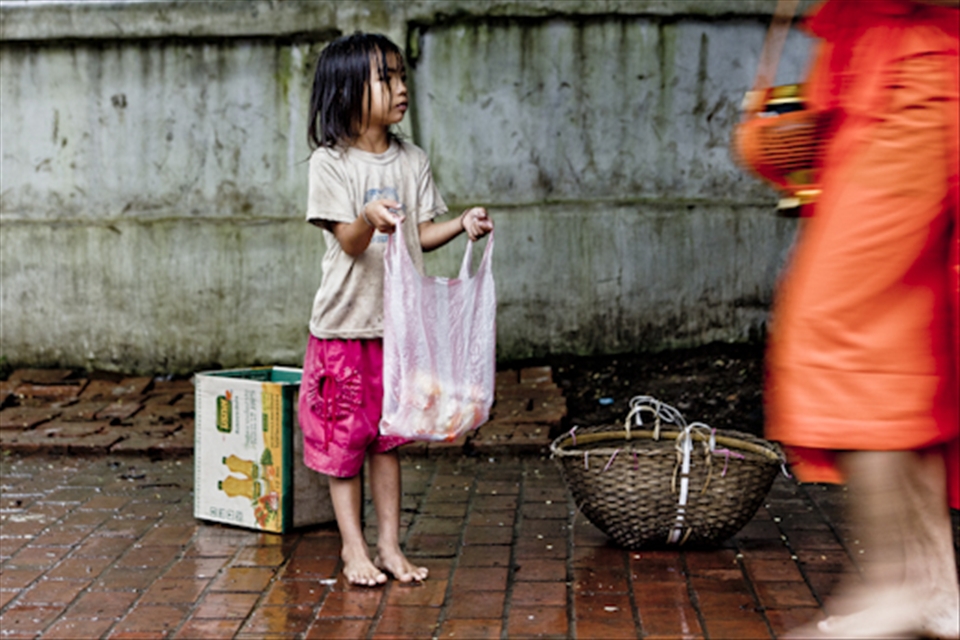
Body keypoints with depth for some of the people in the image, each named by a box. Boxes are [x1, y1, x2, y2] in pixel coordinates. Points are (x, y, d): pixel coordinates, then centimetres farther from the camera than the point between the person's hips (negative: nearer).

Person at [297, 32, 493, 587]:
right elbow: (349, 242, -14)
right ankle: (353, 547, 15)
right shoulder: (331, 163, -8)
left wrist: (462, 225, -10)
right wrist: (369, 219, -34)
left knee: (388, 438, 11)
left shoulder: (413, 162, 6)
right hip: (346, 322, -4)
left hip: (398, 321, 4)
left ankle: (390, 545, 19)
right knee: (344, 438, 4)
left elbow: (419, 236, 8)